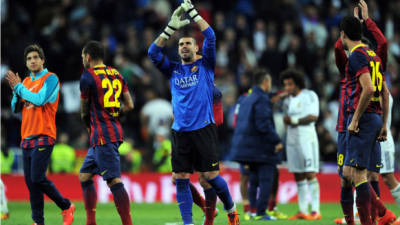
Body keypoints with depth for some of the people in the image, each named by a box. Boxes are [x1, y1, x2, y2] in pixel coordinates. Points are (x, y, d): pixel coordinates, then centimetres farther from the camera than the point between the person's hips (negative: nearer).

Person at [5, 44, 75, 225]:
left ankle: (66, 207, 2)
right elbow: (15, 108, 18)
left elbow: (40, 100, -18)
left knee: (37, 178, -15)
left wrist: (19, 87, -9)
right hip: (27, 137, 7)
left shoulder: (51, 78, -4)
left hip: (43, 136, -7)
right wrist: (15, 91, -1)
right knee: (30, 182, 3)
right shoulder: (26, 81, 18)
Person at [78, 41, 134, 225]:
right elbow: (129, 105, 13)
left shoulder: (88, 76, -9)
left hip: (102, 136, -9)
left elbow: (84, 110, 1)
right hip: (115, 130, 9)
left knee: (114, 181, -12)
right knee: (84, 175, 17)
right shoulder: (116, 74, 13)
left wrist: (88, 124, 20)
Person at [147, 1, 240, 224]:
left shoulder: (205, 65, 7)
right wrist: (172, 28, -4)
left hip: (203, 129, -3)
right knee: (181, 179, -1)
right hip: (180, 131, 3)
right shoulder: (173, 70, 14)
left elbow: (210, 38, -5)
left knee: (210, 176, -4)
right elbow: (153, 52, 3)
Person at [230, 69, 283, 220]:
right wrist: (276, 141, -14)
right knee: (266, 180, -6)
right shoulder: (262, 99, -13)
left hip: (247, 146, 9)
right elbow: (264, 124, -20)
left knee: (255, 180, 14)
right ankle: (261, 212, -9)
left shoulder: (246, 100, 16)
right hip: (262, 149, -9)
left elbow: (239, 124, 19)